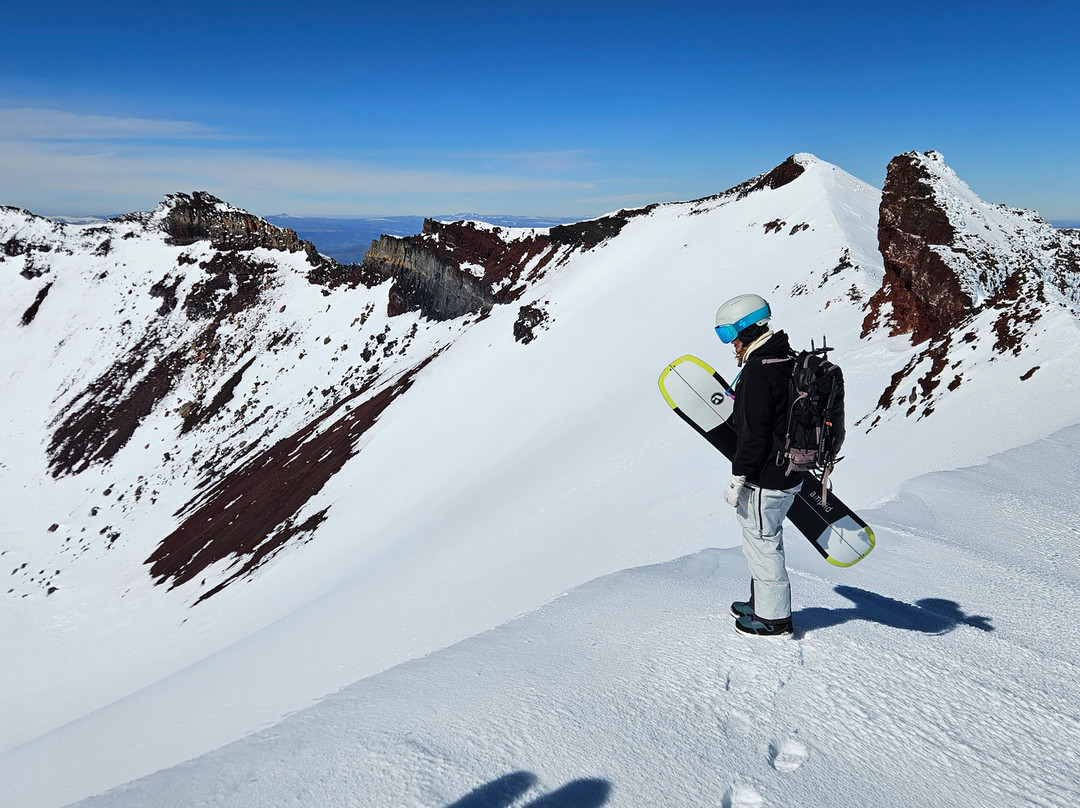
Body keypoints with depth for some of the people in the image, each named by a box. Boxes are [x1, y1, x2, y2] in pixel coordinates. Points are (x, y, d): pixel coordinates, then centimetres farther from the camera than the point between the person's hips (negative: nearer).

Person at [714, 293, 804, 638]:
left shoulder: (758, 372, -23)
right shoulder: (786, 359, 8)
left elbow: (753, 434, -24)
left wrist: (738, 479, -16)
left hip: (764, 479, -10)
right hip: (789, 473, 10)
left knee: (761, 543, 4)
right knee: (767, 539, 22)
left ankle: (774, 618, 17)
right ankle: (763, 602, 37)